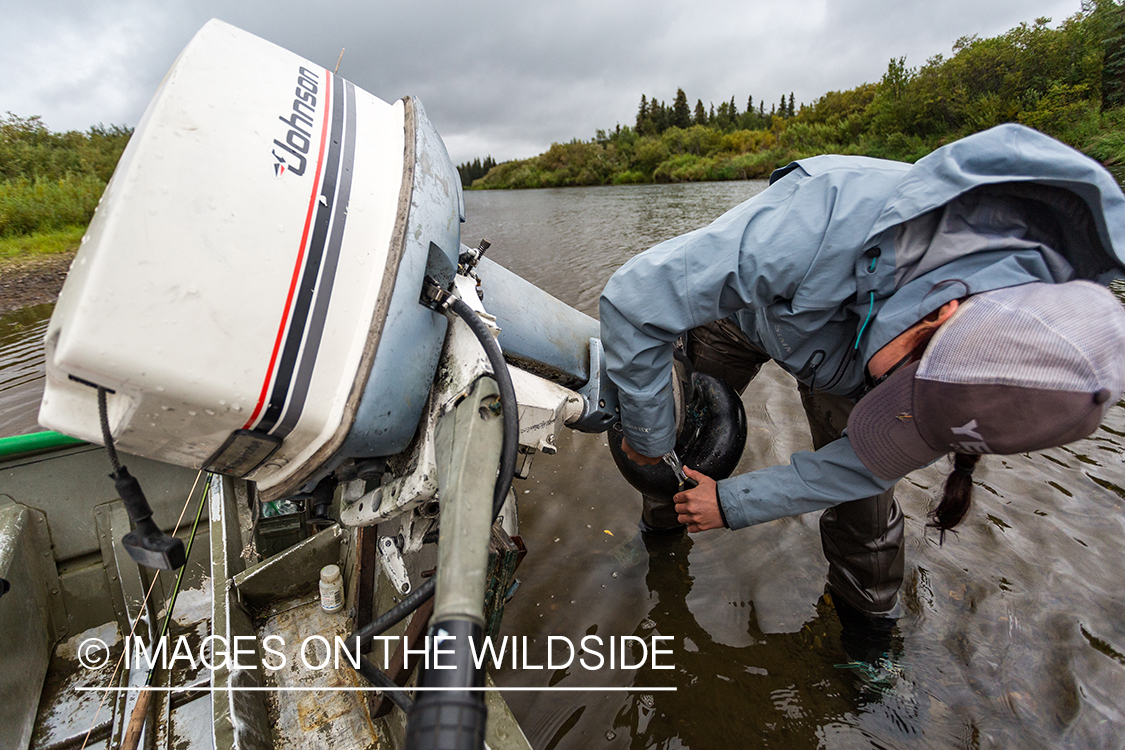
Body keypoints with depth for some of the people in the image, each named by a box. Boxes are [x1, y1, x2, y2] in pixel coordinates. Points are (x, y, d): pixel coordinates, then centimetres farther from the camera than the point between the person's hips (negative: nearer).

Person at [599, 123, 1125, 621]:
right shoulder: (829, 225, -46)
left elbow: (870, 463, -18)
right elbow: (635, 300, -41)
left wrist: (734, 504, -20)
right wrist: (649, 439, -28)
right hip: (743, 302, -1)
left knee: (863, 499, -1)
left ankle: (866, 613, 31)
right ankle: (661, 530, 36)